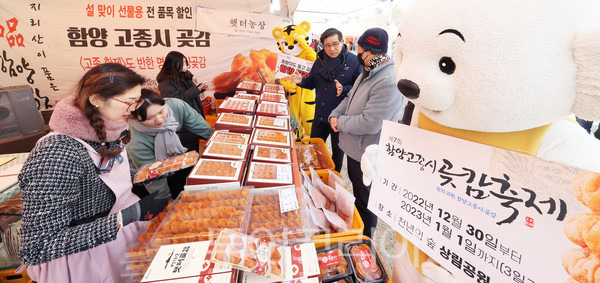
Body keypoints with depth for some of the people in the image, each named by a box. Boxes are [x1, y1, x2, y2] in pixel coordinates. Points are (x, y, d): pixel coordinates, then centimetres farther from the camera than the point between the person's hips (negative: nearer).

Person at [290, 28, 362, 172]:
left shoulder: (353, 61, -13)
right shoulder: (320, 59, 3)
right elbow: (312, 82, 12)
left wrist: (344, 89, -30)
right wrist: (302, 81, -9)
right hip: (320, 115, 5)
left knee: (337, 152, 17)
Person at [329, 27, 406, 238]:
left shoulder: (389, 82, -30)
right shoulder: (368, 73, 4)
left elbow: (369, 123, -32)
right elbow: (350, 99, 14)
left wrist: (341, 123, -17)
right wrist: (335, 114, -5)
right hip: (355, 149, 10)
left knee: (365, 201, 10)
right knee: (357, 191, 29)